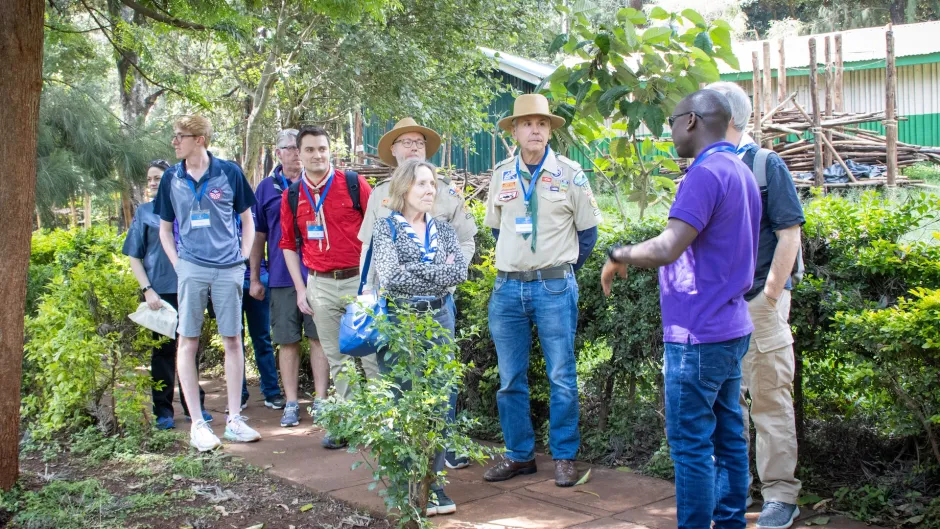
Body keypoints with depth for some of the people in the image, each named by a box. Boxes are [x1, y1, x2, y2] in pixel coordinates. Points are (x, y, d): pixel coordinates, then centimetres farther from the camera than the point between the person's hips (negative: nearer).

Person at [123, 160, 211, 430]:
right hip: (159, 291, -1)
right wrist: (147, 290, -8)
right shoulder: (144, 212, 7)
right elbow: (134, 257, 5)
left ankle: (194, 405, 17)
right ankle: (163, 411, 10)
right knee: (163, 349, 2)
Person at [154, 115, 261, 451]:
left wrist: (243, 259, 2)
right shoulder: (172, 178, 7)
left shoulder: (229, 173, 2)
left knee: (233, 340, 3)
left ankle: (234, 420, 13)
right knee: (188, 342, 0)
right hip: (191, 269, 1)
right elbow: (165, 227, 16)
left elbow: (247, 220, 11)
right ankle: (197, 423, 8)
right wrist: (177, 263, 3)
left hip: (228, 268, -1)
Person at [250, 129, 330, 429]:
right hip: (282, 277, 1)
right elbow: (258, 235, 13)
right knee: (287, 341, 5)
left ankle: (321, 401, 10)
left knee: (319, 338, 2)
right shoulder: (266, 188, 9)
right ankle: (291, 404, 13)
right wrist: (254, 278, 10)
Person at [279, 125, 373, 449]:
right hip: (320, 285, 3)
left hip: (358, 279, -3)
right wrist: (300, 289, 8)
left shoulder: (354, 185, -3)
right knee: (337, 359, 9)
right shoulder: (292, 196, 7)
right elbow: (288, 244, 14)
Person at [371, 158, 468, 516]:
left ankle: (432, 481, 12)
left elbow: (460, 272, -5)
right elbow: (390, 278, -14)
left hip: (439, 321, 4)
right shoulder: (387, 227, -1)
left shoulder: (443, 229, 10)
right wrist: (438, 274, -8)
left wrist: (416, 269, -11)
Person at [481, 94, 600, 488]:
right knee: (510, 378, 8)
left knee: (562, 377, 2)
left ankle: (564, 457, 14)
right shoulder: (501, 174, 7)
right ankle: (520, 454, 20)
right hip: (508, 288, 3)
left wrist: (562, 270, 7)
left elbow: (587, 231, 6)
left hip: (554, 288, -3)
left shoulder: (570, 174, -1)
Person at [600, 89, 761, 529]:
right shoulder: (741, 173, 14)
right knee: (727, 437, 14)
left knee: (691, 444, -3)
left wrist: (618, 255, -9)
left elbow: (666, 249, -25)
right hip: (731, 327, 10)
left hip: (697, 333, -10)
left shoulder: (705, 174, -17)